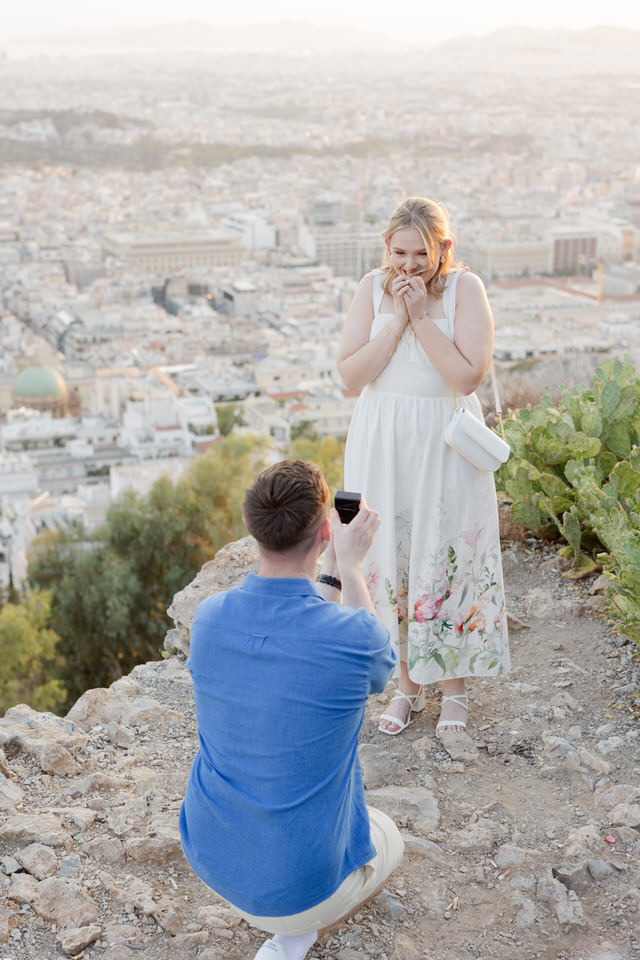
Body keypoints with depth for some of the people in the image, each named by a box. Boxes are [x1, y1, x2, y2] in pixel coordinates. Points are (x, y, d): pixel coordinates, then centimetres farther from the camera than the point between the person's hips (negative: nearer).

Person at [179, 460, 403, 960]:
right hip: (297, 881, -4)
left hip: (208, 854, 5)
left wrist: (329, 575, 13)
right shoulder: (352, 637, -27)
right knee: (388, 839, 30)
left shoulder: (208, 617, -13)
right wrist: (350, 565, 5)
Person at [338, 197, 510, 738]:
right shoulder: (373, 288, 0)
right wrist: (396, 321, -16)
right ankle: (408, 683, 27)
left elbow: (468, 376, -18)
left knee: (447, 559, 4)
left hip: (445, 444, -3)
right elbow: (351, 374, -8)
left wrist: (421, 317, -19)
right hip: (383, 444, 3)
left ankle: (455, 689, 22)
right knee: (390, 557, 9)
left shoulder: (465, 289, -9)